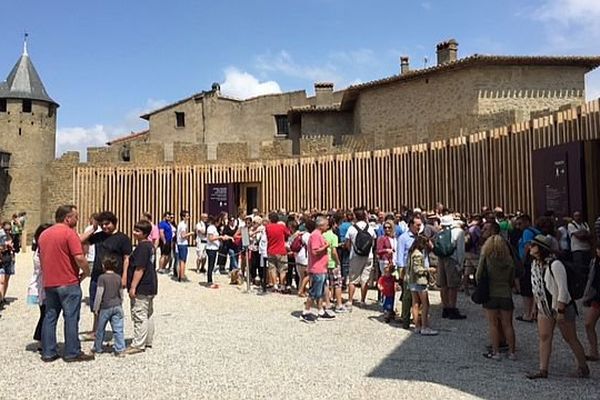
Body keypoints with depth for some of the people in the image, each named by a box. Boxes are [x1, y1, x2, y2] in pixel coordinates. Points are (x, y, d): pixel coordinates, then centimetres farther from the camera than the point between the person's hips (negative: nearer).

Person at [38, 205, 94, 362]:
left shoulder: (44, 234, 12)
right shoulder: (69, 233, -13)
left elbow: (41, 257, 20)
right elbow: (79, 257, -21)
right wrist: (86, 272, -5)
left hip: (48, 283, 7)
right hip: (68, 283, -7)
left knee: (50, 317, 13)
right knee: (71, 318, 0)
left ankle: (48, 352, 17)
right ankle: (72, 353, 5)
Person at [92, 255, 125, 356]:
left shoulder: (102, 277, -11)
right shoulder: (118, 277, 4)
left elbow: (99, 294, -13)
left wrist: (96, 308, -6)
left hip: (105, 307, -3)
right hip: (117, 306, 4)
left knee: (100, 329, 14)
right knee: (118, 329, 2)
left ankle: (97, 348, 27)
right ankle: (120, 349, 0)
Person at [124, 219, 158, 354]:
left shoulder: (142, 247, -19)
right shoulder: (150, 245, 11)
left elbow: (139, 269, -23)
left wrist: (133, 287, -20)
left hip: (142, 288, -10)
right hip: (150, 286, 10)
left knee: (139, 316, -3)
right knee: (149, 314, 16)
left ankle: (138, 344, 4)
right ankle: (148, 341, 26)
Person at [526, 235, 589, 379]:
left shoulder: (555, 265, -23)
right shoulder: (535, 264, 1)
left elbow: (563, 290, -22)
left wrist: (560, 312, -21)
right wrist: (536, 306, 10)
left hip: (562, 307, -7)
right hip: (545, 308, 7)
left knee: (570, 339, 7)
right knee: (544, 337, 4)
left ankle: (583, 368, 25)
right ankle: (543, 370, 9)